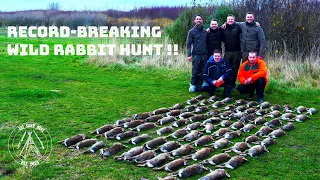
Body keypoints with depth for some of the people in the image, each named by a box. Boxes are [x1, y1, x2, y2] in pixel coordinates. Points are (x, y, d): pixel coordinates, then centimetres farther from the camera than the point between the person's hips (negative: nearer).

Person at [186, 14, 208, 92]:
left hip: (204, 54, 4)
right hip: (196, 54, -3)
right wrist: (189, 54, -9)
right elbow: (188, 44, 0)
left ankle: (199, 85, 12)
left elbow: (207, 43, 18)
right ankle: (193, 85, 6)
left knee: (203, 71, 3)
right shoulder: (192, 31, 2)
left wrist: (207, 52, 9)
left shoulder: (205, 31, 12)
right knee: (195, 71, -4)